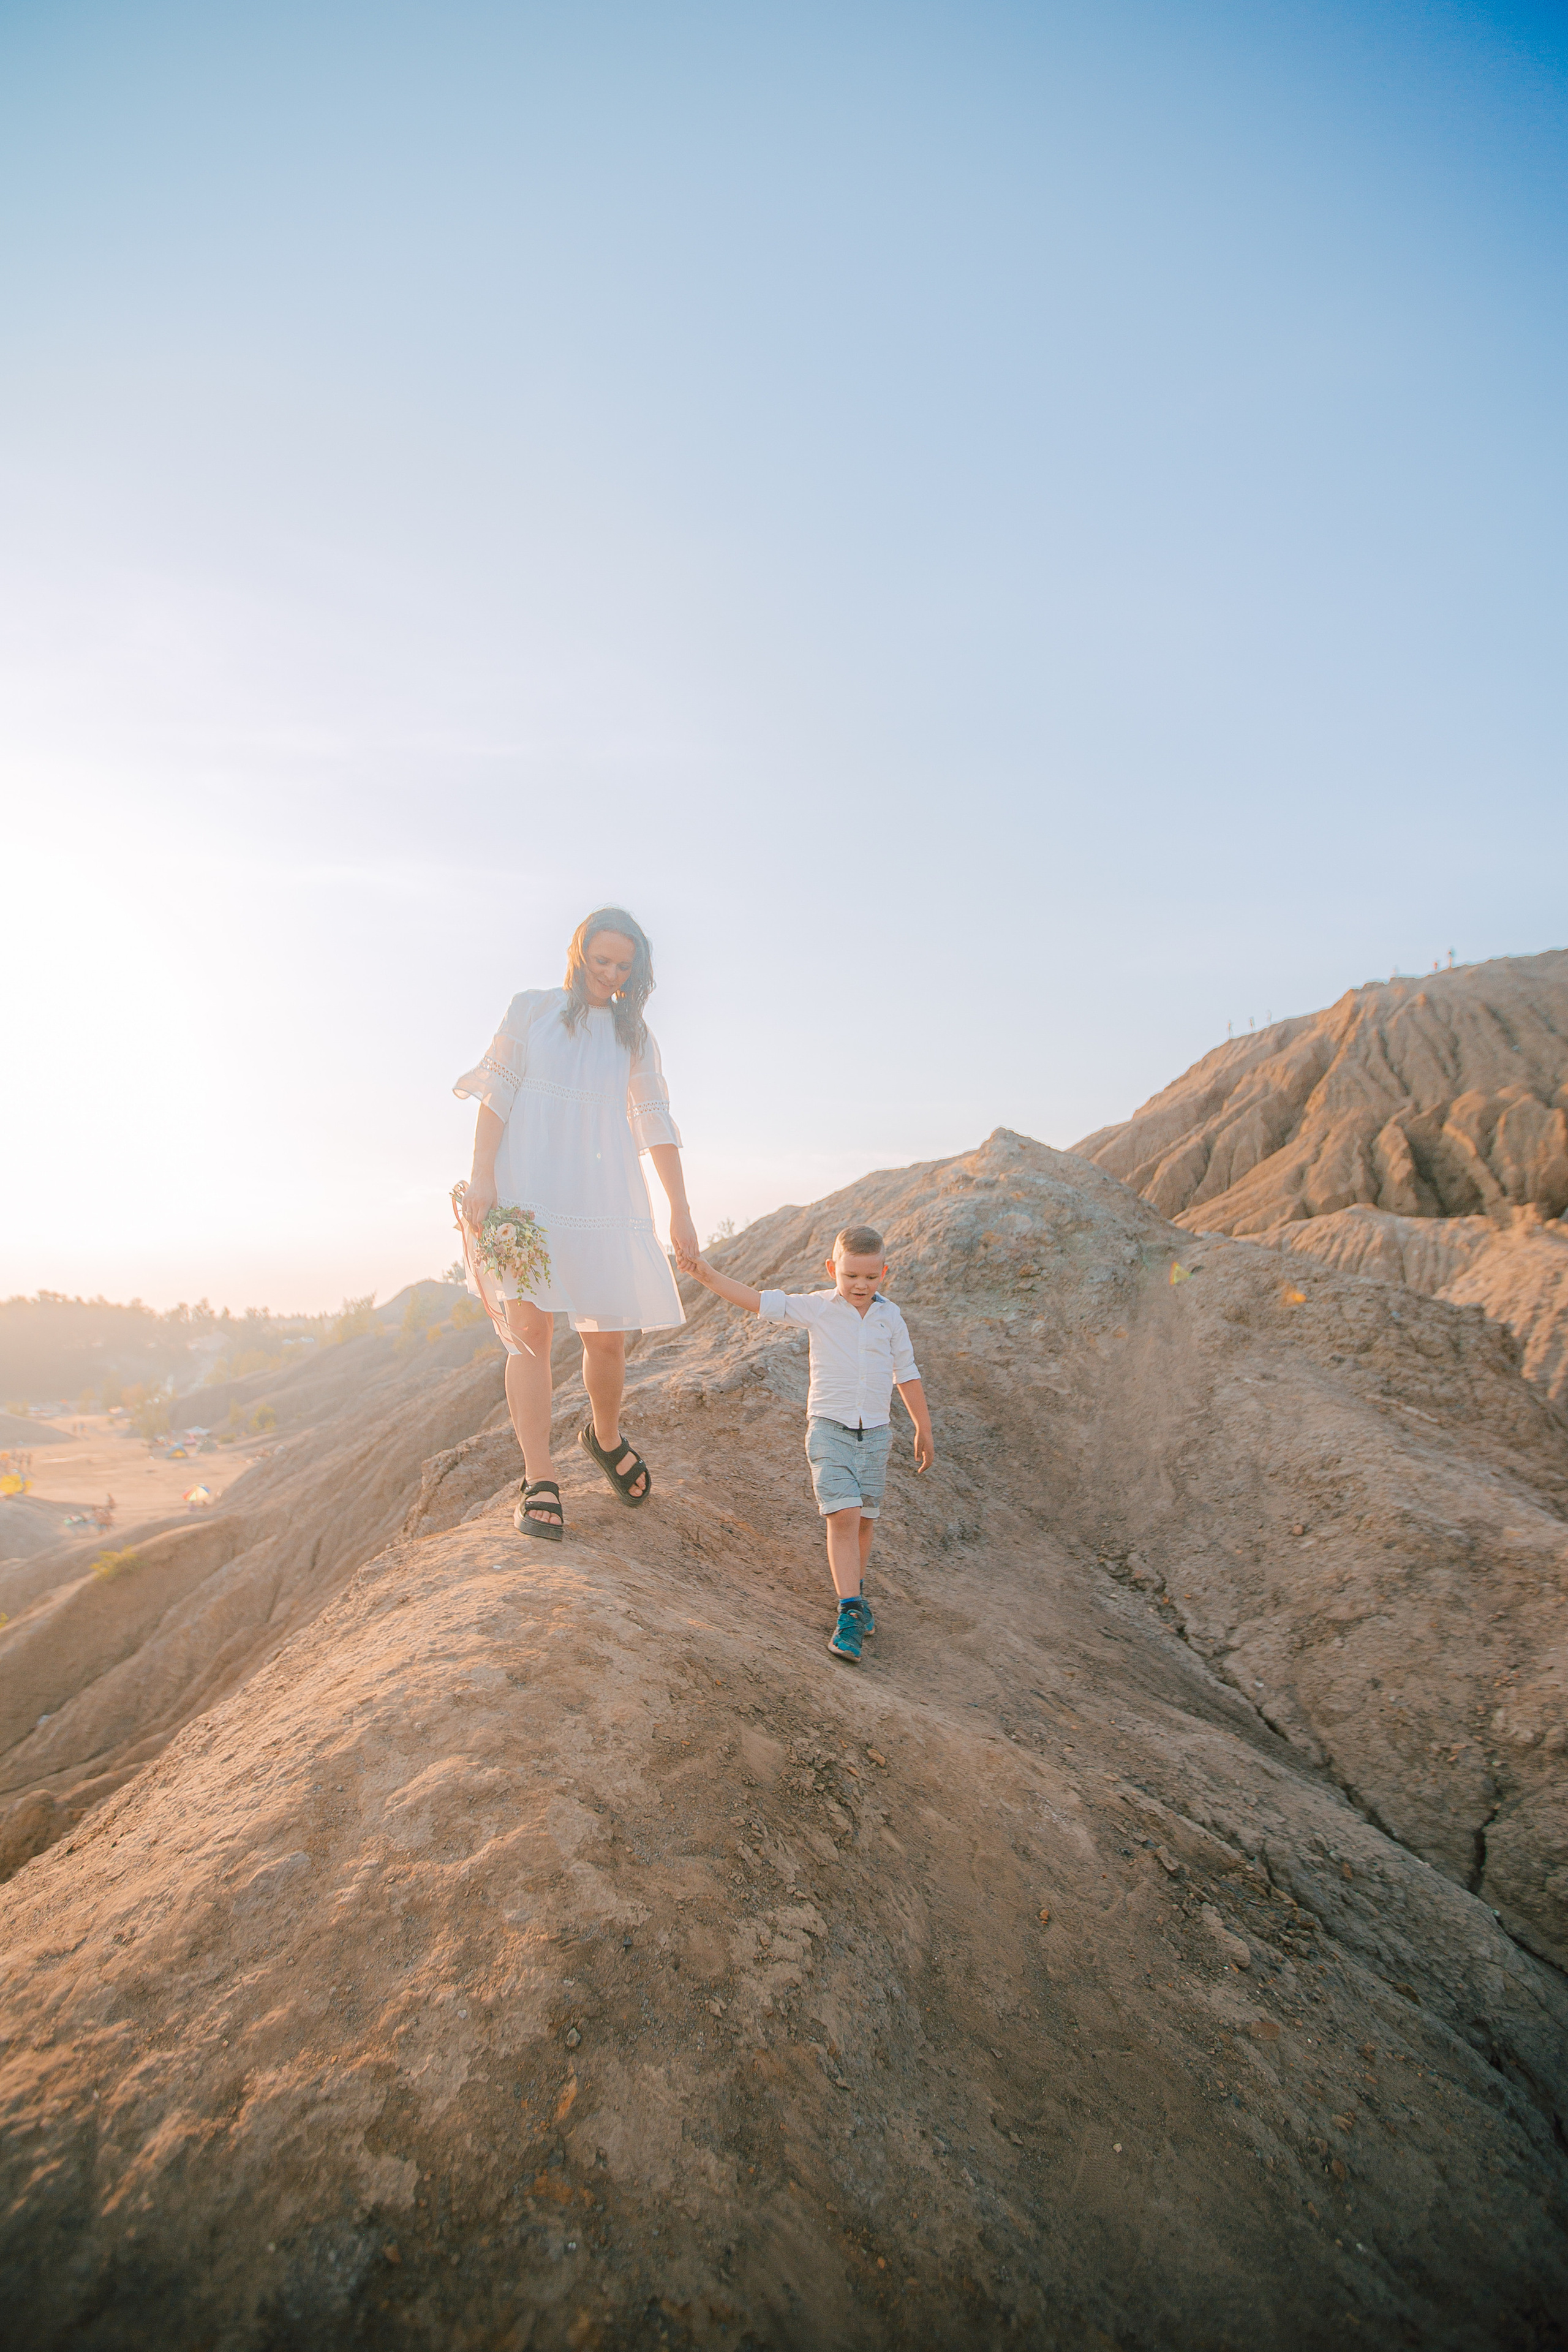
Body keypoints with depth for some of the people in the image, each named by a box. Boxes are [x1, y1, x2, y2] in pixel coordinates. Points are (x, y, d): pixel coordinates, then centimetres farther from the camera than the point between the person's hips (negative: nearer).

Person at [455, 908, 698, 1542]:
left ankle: (605, 1437, 31)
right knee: (530, 1328, -10)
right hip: (526, 1192, -2)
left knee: (608, 1336, 3)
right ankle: (539, 1484, -8)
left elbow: (656, 1125, 11)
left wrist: (680, 1209, 5)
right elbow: (498, 1094, 2)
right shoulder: (532, 1009, 8)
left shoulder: (634, 1036, 14)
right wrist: (481, 1179, -9)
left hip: (604, 1199, 2)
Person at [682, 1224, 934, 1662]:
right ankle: (850, 1611, -8)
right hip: (830, 1427, -3)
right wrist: (708, 1276, -24)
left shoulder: (890, 1316, 4)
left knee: (864, 1518, 9)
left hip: (875, 1431, 3)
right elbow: (759, 1301, -13)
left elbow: (907, 1374, 12)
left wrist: (924, 1432, 16)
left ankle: (854, 1590, 32)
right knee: (843, 1515, -14)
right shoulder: (817, 1308, -4)